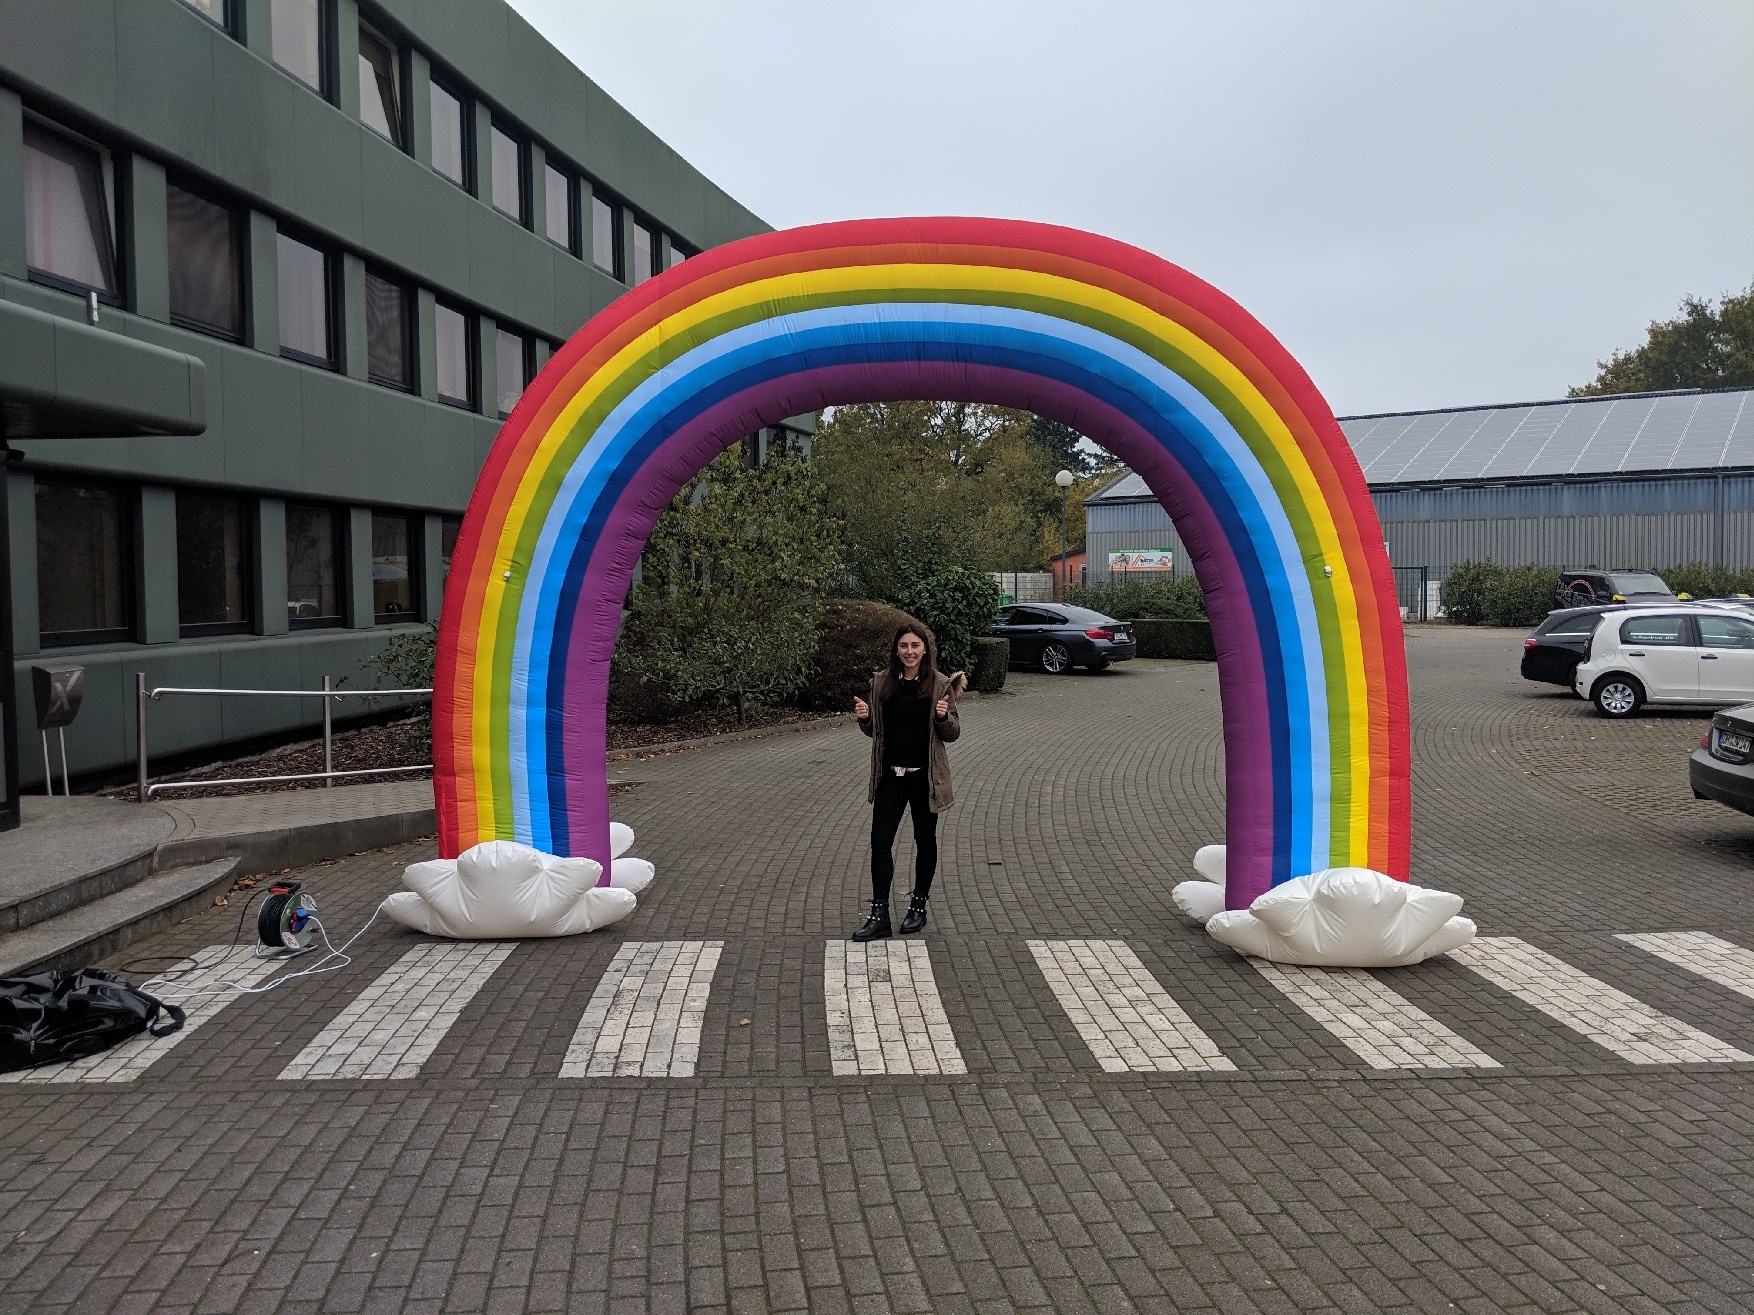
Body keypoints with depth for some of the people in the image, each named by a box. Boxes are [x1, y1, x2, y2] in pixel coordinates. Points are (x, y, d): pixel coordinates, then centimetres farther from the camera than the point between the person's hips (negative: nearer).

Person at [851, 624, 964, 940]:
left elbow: (952, 734, -3)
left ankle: (918, 907, 27)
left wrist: (944, 717, -24)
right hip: (890, 775, 2)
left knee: (924, 840, 12)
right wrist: (864, 718, -10)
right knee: (880, 841, -1)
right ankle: (879, 915, 5)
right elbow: (875, 731, 12)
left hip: (925, 775, -2)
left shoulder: (940, 685, -6)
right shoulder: (881, 682, 2)